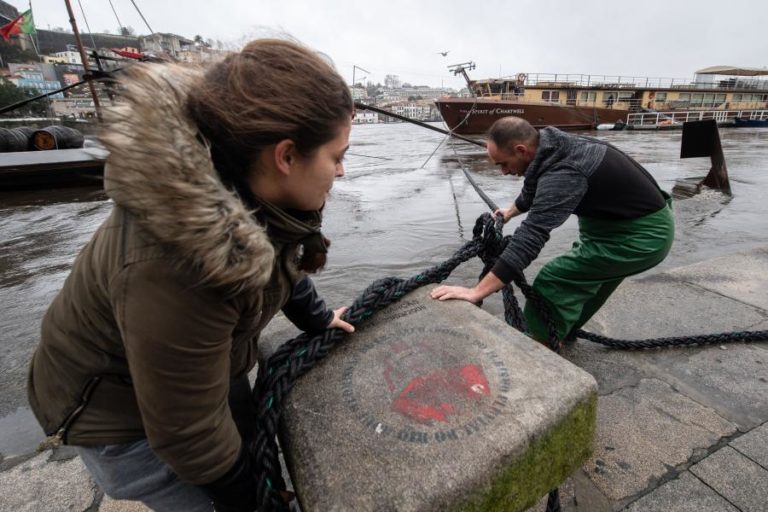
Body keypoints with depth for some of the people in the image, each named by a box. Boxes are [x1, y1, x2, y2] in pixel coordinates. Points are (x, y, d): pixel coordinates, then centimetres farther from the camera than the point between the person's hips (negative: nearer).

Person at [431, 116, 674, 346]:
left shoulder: (564, 172, -32)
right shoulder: (551, 148, -1)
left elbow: (531, 236, -40)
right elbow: (533, 190, 21)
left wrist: (477, 292, -41)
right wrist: (511, 211, 39)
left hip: (641, 235, -10)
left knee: (553, 282, -15)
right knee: (584, 279, 21)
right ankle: (562, 334, 39)